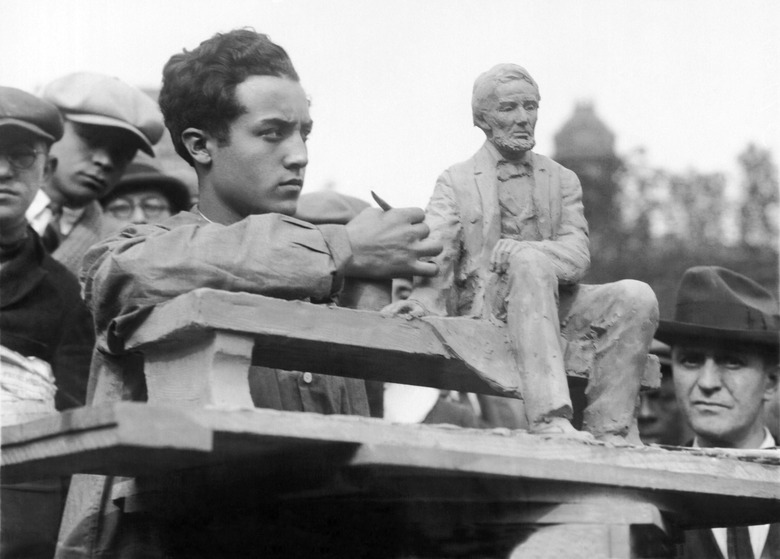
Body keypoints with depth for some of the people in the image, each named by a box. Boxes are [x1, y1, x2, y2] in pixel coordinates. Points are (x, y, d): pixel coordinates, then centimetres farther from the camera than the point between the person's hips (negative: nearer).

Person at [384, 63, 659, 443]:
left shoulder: (562, 181, 18)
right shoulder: (455, 181, 11)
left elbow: (577, 258, 2)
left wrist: (507, 251, -17)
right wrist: (425, 299, -29)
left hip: (556, 311, 3)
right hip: (485, 311, -3)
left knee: (636, 296, -22)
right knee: (531, 262, -34)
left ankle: (609, 433, -21)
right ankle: (551, 422, -46)